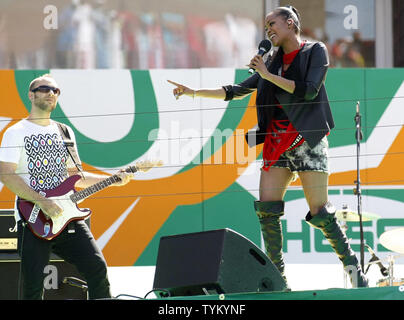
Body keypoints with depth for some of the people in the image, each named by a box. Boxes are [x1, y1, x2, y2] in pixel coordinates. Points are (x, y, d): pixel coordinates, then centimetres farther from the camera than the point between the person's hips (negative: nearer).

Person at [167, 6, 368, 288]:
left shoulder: (316, 51, 2)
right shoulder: (274, 62, 18)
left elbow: (309, 90, -12)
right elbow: (237, 91, 22)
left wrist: (269, 75, -10)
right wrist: (194, 92, 17)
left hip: (307, 139, -6)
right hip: (277, 142, 6)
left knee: (320, 211, -8)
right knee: (267, 209, -8)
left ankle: (353, 267, 5)